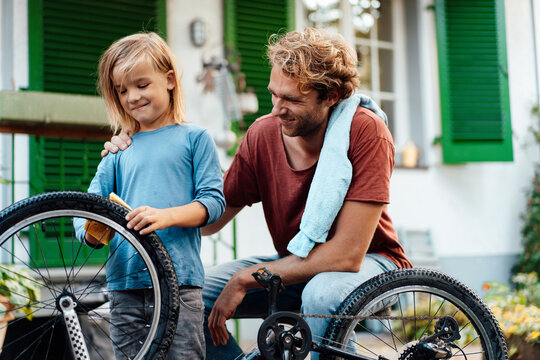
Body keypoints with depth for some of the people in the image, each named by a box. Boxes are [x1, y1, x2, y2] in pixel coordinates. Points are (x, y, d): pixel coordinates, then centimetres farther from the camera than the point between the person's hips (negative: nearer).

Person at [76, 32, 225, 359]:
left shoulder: (194, 138, 6)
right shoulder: (119, 151, 16)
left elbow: (214, 200, -2)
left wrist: (166, 216, -20)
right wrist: (91, 232, -12)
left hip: (179, 277, -3)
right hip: (125, 281, 4)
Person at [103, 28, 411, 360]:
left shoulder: (365, 131, -24)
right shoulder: (263, 134, -9)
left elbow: (346, 254, -28)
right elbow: (209, 220, -2)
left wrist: (244, 279, -25)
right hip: (298, 266, 5)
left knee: (323, 292, -39)